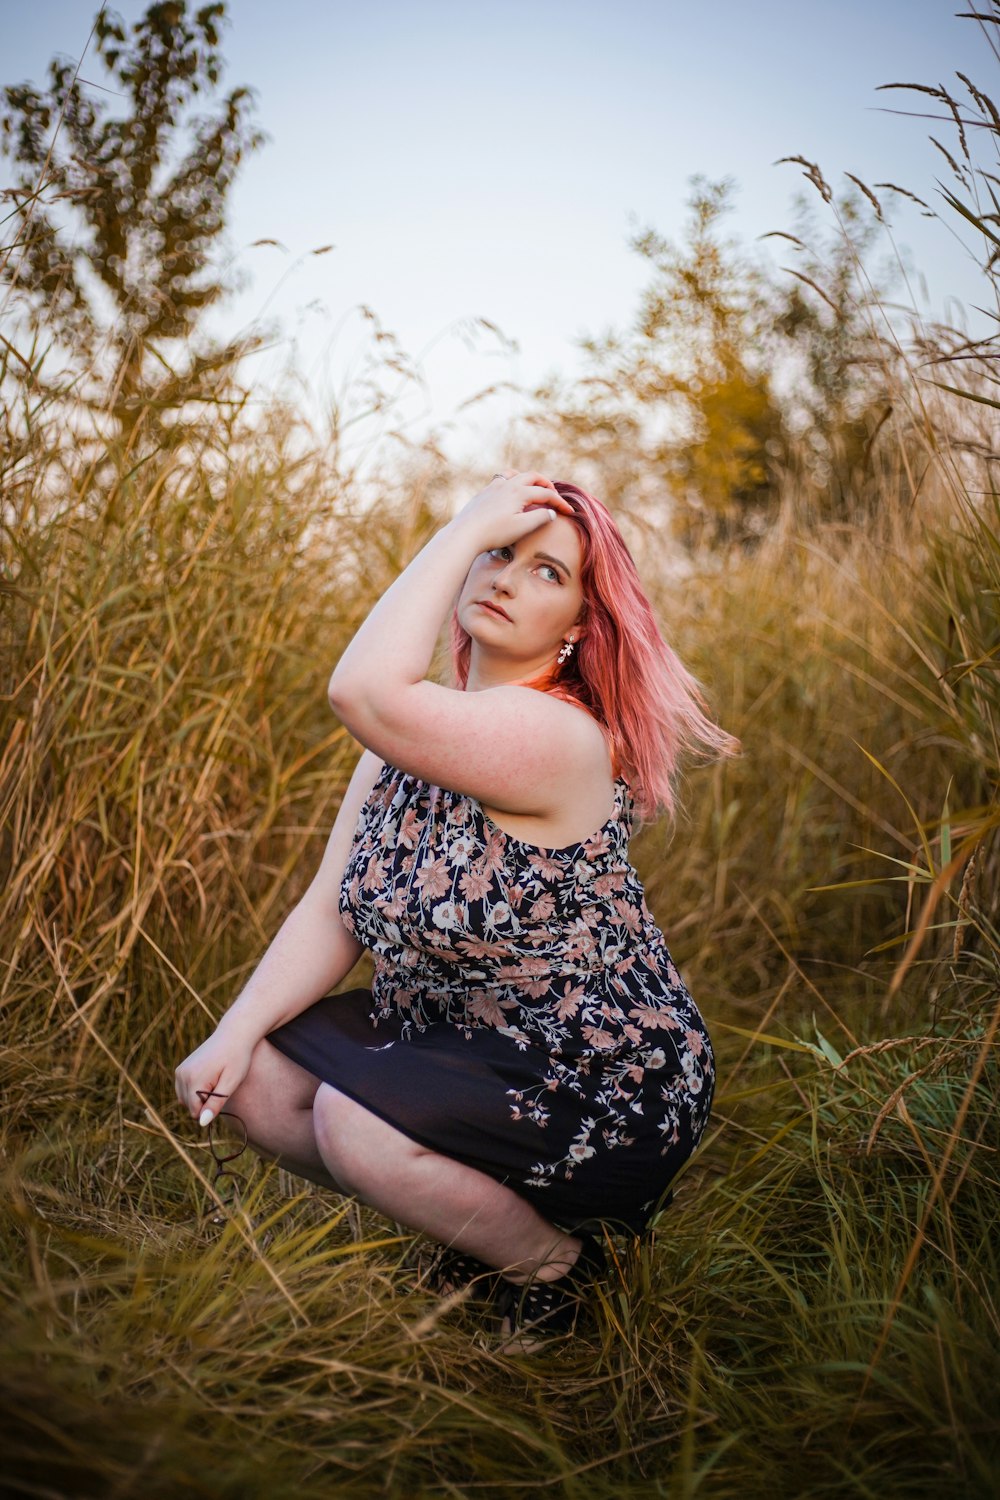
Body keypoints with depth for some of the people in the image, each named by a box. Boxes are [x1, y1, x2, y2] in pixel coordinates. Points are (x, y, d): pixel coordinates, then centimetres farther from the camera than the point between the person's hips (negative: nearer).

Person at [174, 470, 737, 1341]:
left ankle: (552, 1262, 2)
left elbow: (362, 690, -41)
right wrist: (237, 1032, -13)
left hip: (607, 1098, -8)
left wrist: (463, 522, -30)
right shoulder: (414, 732, 0)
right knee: (256, 1076, -5)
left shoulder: (559, 736, -25)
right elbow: (332, 912, -1)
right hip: (458, 1041, 8)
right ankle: (472, 1224, 14)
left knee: (355, 1120, -27)